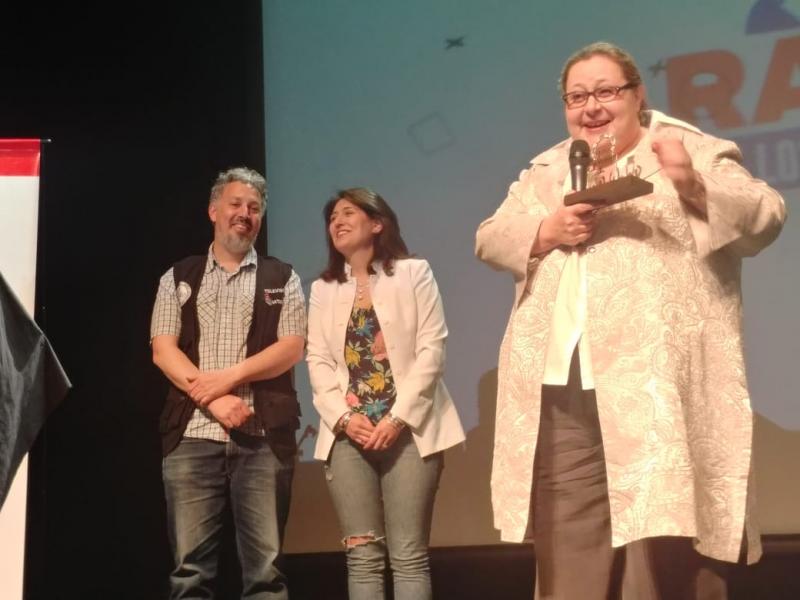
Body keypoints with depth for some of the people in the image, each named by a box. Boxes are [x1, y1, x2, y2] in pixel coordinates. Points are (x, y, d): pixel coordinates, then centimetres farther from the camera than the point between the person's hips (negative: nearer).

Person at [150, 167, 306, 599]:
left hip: (263, 437, 0)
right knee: (190, 564, 2)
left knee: (265, 565, 1)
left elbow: (291, 349, -1)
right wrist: (215, 400, -11)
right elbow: (163, 351, 2)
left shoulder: (282, 279, 11)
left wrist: (228, 376, -12)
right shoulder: (178, 278, 12)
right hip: (192, 435, 1)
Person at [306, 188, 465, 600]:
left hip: (408, 429, -3)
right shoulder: (322, 289, 17)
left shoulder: (413, 273, 6)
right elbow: (318, 362, 7)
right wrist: (344, 418, -10)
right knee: (362, 556, 2)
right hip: (349, 434, 3)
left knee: (409, 555, -4)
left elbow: (431, 349, -3)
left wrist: (398, 417, -13)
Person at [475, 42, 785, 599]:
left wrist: (695, 186, -21)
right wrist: (546, 232, -5)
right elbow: (489, 238, 14)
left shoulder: (692, 152, 6)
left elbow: (764, 216, -3)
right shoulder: (544, 173, 21)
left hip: (659, 391, -4)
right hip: (562, 396, 5)